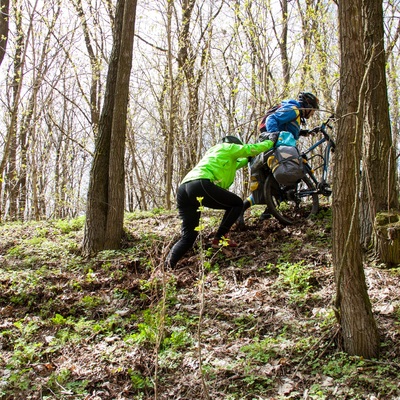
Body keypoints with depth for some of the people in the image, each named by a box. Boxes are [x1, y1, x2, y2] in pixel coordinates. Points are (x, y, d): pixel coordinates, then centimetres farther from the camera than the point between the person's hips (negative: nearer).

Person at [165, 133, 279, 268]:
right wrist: (271, 141, 36)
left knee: (188, 236, 9)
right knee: (237, 203, 11)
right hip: (201, 185, -8)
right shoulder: (228, 147, 20)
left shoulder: (213, 152, 43)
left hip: (183, 188, 8)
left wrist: (249, 158, 65)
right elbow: (252, 149, 20)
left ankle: (168, 265, -13)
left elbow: (234, 164, 59)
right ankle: (219, 239, 1)